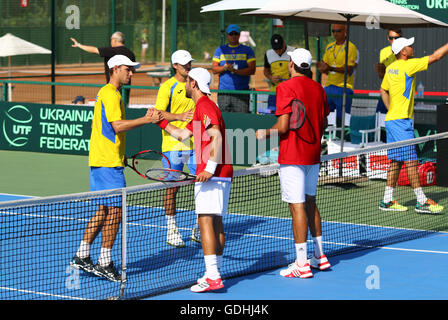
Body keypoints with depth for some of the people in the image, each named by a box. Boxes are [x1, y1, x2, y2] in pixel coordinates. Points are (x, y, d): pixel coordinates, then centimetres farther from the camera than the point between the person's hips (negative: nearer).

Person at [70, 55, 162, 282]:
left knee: (104, 210, 13)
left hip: (101, 161, 10)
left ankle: (82, 256, 17)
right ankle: (104, 263, -4)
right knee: (115, 210, -7)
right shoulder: (111, 94, -12)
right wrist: (147, 119, -21)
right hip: (108, 162, -10)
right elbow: (117, 126, -21)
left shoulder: (106, 93, 20)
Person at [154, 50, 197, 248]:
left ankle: (200, 230, 14)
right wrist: (180, 116, -28)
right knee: (172, 187, 0)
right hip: (173, 144, -5)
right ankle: (171, 231, 10)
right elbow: (159, 113, -13)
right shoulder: (167, 87, -3)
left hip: (195, 144, 5)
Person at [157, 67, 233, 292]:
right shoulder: (202, 107, 23)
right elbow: (182, 134, 31)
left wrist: (210, 168, -28)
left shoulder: (204, 106, -10)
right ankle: (215, 273, 18)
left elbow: (216, 136, -23)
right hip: (222, 174, 11)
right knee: (216, 223, 13)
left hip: (212, 174, -11)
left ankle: (212, 277, -21)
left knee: (206, 221, -14)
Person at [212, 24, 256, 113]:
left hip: (242, 93, -2)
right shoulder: (220, 50, 15)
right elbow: (214, 69, 8)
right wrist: (225, 67, -12)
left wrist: (236, 71, -16)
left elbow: (252, 70, -1)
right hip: (224, 92, 2)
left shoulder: (247, 50, 10)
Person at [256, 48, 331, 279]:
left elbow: (283, 126, -19)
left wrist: (264, 133, -1)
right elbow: (323, 123, 14)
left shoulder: (286, 87, -13)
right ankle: (319, 256, 26)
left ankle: (302, 264, -5)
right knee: (310, 203, 19)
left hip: (292, 156, -7)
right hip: (313, 156, 7)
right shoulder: (318, 89, 8)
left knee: (297, 207, -6)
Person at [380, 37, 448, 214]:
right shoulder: (408, 65, -14)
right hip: (401, 121, -9)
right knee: (411, 160, -7)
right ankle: (421, 201, -6)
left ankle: (387, 200, 14)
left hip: (392, 119, 9)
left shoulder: (391, 68, 11)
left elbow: (383, 90, 23)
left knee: (396, 160, 11)